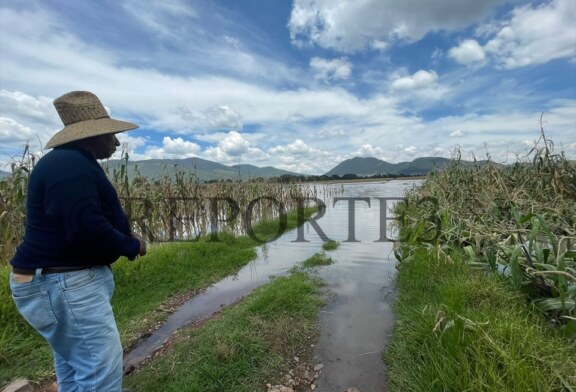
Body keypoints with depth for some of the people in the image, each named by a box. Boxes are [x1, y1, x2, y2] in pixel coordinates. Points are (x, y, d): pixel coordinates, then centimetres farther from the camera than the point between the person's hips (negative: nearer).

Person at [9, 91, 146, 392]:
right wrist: (131, 246, -12)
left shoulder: (71, 163, 15)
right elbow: (87, 228, -29)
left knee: (75, 365, 22)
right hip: (65, 283, -11)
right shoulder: (71, 166, -21)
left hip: (68, 277, 11)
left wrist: (126, 239, 6)